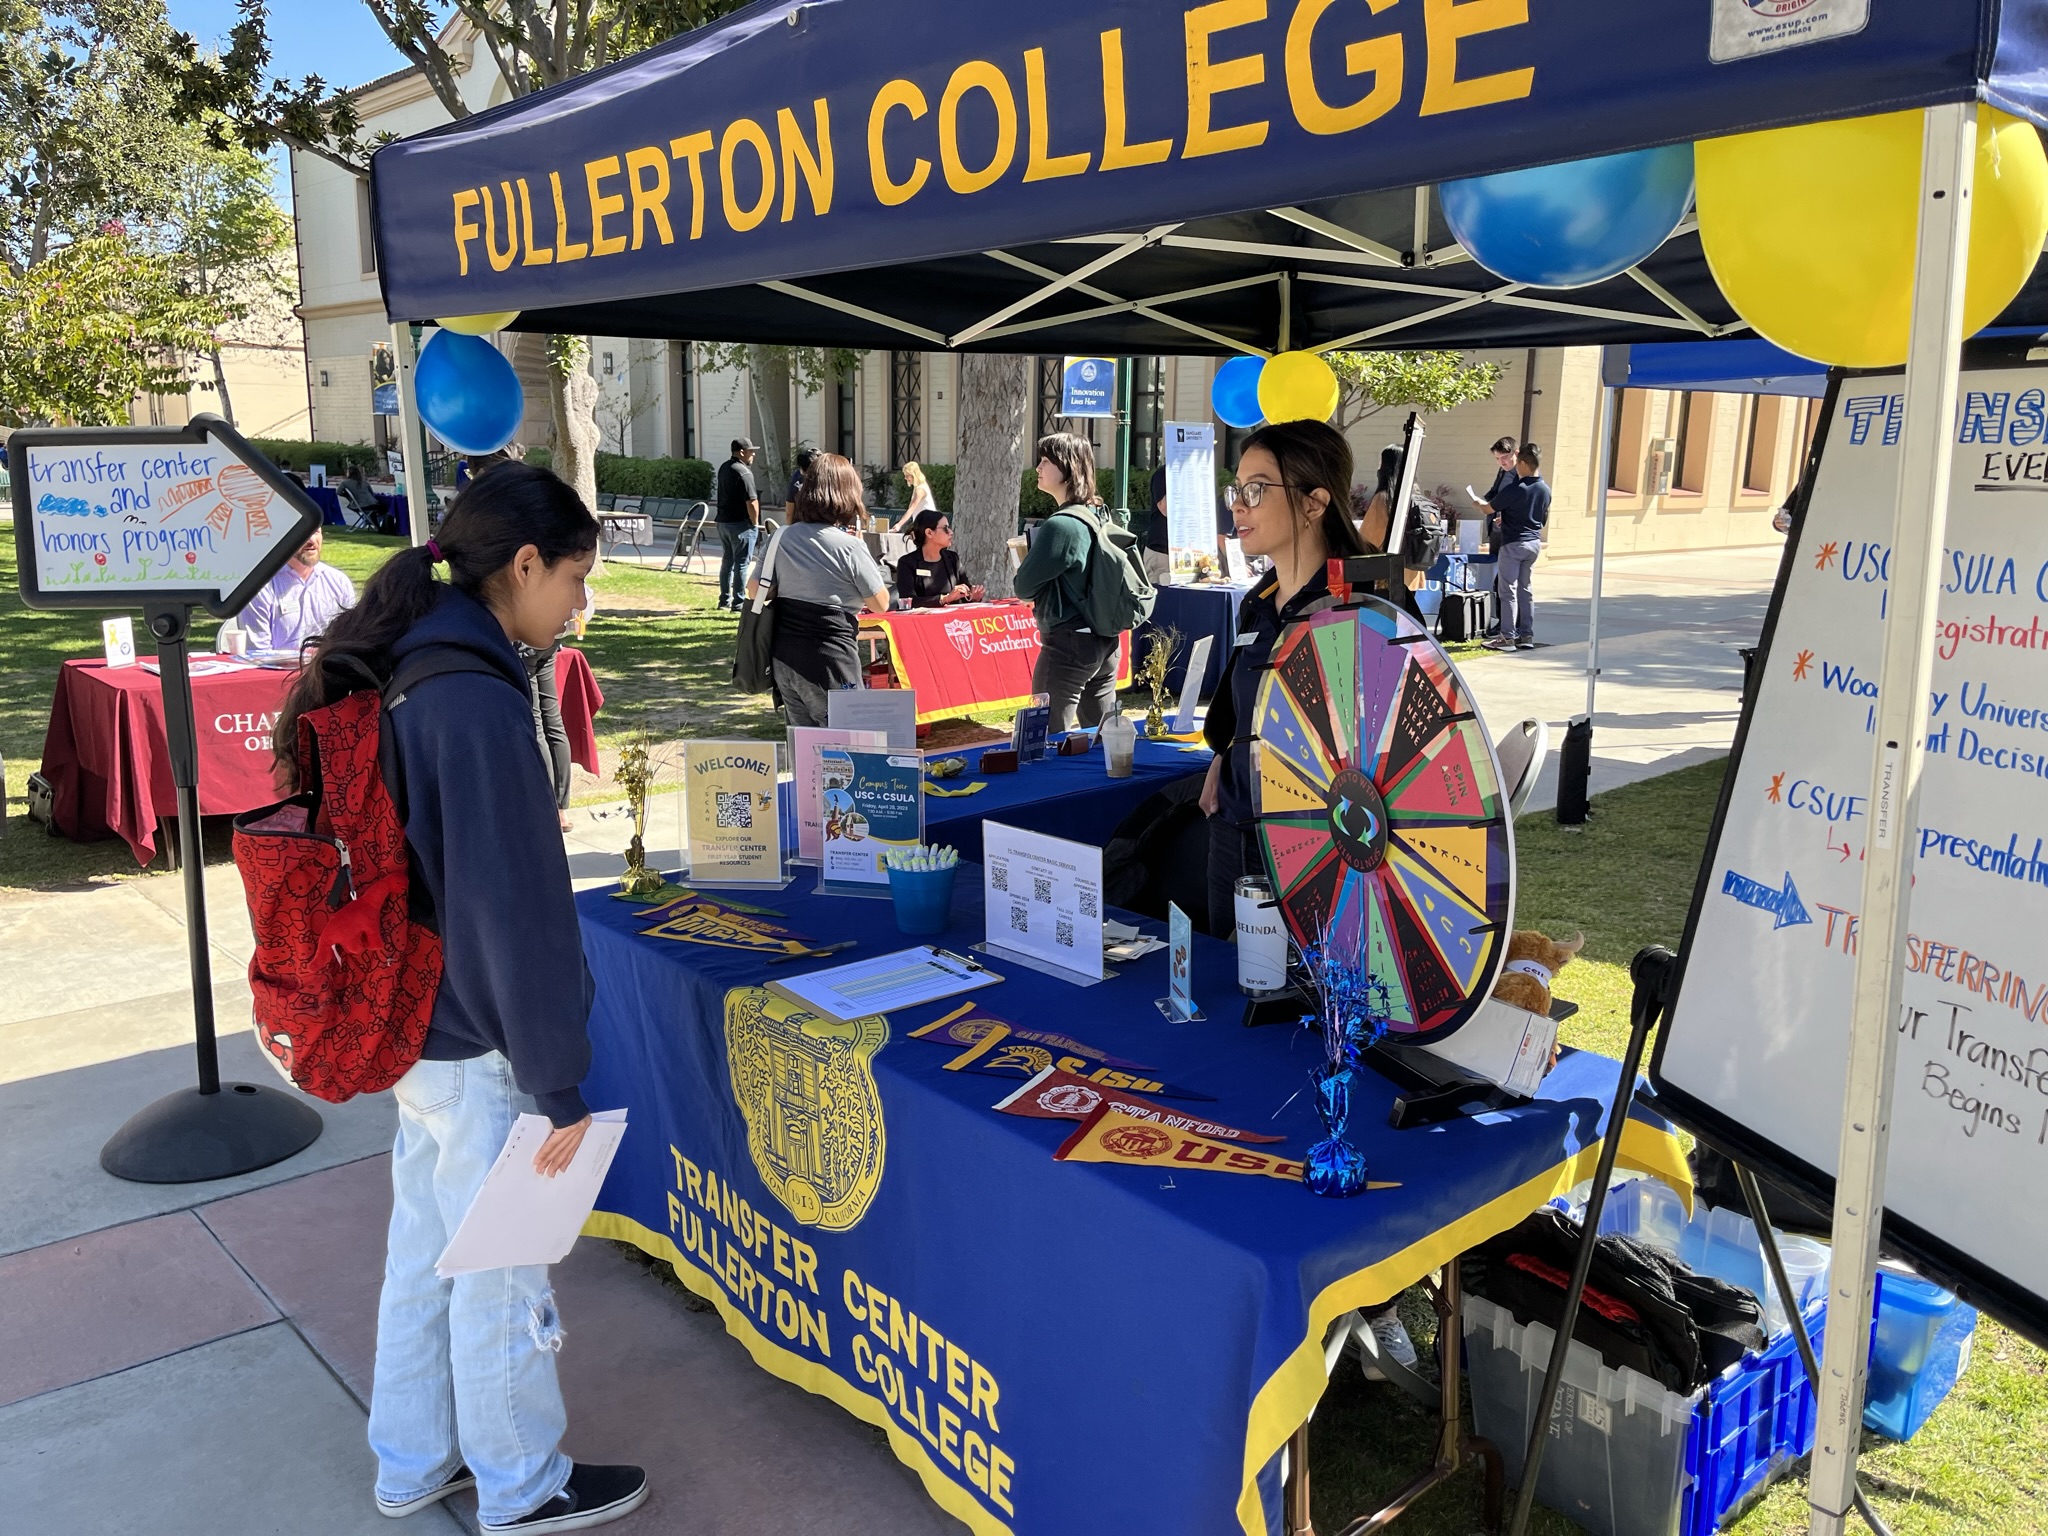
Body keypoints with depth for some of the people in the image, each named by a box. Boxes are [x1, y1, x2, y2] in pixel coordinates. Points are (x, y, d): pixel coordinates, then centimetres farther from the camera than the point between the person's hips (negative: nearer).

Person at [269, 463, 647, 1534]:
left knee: (425, 1246, 22)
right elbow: (518, 912, -26)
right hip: (478, 1047, -9)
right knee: (502, 1274, 10)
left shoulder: (394, 672, 3)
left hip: (412, 1023, 9)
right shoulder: (477, 701, -26)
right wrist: (558, 1084, -19)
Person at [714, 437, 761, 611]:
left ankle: (724, 600, 21)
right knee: (741, 563, -3)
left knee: (727, 560, 16)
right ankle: (738, 603, -2)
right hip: (740, 524, -9)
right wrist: (755, 523, -10)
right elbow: (752, 502, -22)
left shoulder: (724, 468, 11)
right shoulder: (743, 472, -17)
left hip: (723, 522, 9)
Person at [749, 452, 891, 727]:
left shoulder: (782, 538, 3)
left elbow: (754, 590, 9)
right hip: (829, 662, -6)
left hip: (784, 660, 6)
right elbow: (880, 604, -4)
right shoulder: (849, 546, -12)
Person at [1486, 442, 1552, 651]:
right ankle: (1527, 635, 14)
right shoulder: (1545, 490, 5)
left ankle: (1508, 637, -3)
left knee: (1508, 590, -2)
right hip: (1534, 542, 7)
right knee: (1525, 589, 13)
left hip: (1513, 543, -7)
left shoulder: (1514, 489, -17)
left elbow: (1490, 508, -7)